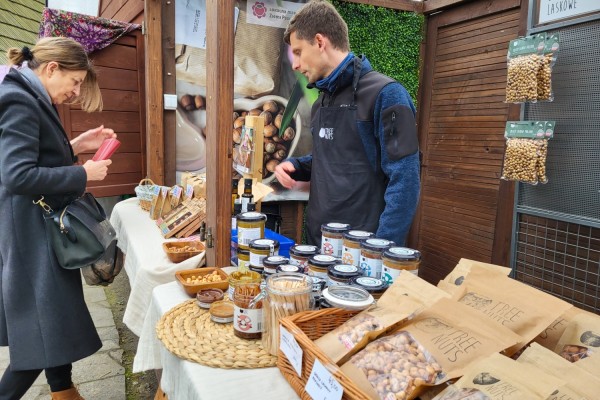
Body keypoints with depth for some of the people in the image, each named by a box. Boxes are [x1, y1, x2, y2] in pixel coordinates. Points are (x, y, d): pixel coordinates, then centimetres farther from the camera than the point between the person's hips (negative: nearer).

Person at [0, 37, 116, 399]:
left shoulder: (33, 100, 13)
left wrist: (75, 146, 7)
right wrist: (83, 174, -19)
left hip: (45, 229, 11)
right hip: (32, 234, -11)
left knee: (56, 320, 20)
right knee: (42, 333, -2)